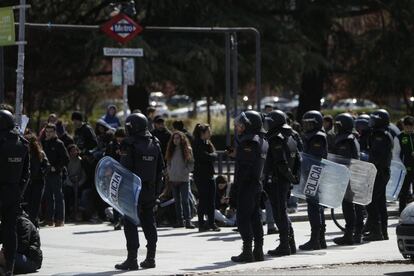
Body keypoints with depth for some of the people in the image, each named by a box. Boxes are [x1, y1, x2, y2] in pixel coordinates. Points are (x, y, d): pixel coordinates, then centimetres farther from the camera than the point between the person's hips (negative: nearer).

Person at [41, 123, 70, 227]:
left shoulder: (58, 144, -4)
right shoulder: (43, 143, 13)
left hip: (55, 174, -6)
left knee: (58, 196, -3)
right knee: (48, 197, 9)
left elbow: (66, 159, -7)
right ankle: (49, 218, 14)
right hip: (45, 174, 6)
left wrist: (56, 167, -13)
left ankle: (59, 219, -1)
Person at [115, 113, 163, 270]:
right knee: (149, 223, 13)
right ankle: (150, 258, 16)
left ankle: (132, 259, -5)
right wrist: (154, 187, 17)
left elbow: (125, 169, -17)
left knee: (130, 223, -2)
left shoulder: (130, 145, -14)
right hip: (150, 190, 7)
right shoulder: (154, 144, 8)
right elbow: (160, 168, 12)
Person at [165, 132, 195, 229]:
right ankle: (180, 220, 12)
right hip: (173, 180, 4)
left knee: (185, 200, -10)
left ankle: (188, 220, -12)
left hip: (184, 180, -4)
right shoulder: (171, 150, 11)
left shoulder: (187, 150, -1)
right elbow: (168, 163, 17)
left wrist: (184, 173, -12)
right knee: (177, 201, 7)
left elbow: (191, 164, -2)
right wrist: (170, 173, 1)